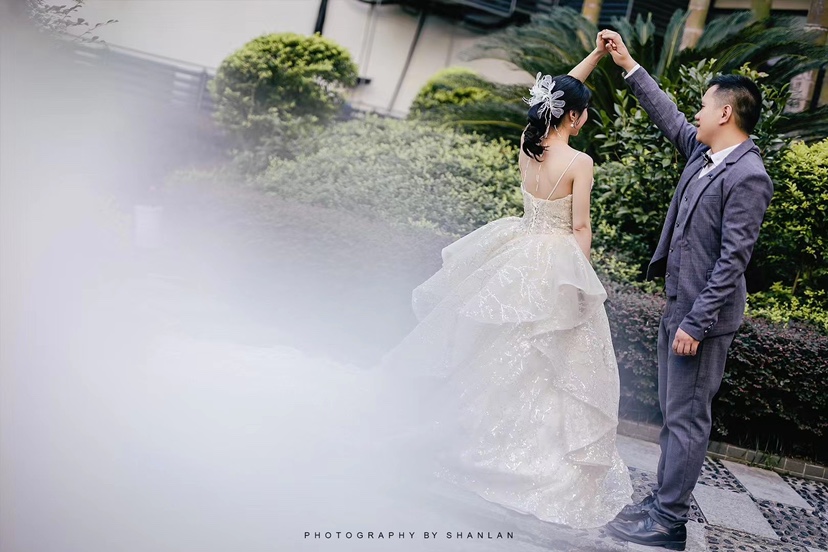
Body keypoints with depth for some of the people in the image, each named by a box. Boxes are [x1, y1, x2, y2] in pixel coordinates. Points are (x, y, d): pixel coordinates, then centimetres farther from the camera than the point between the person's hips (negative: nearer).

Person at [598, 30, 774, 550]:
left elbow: (732, 259, -21)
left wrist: (696, 323, -20)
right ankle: (664, 500, 29)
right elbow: (669, 117, 23)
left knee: (688, 417, 0)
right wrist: (629, 65, 25)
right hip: (679, 303, 9)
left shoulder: (747, 176, -18)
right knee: (674, 411, 16)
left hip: (704, 314, -9)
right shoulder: (703, 151, 7)